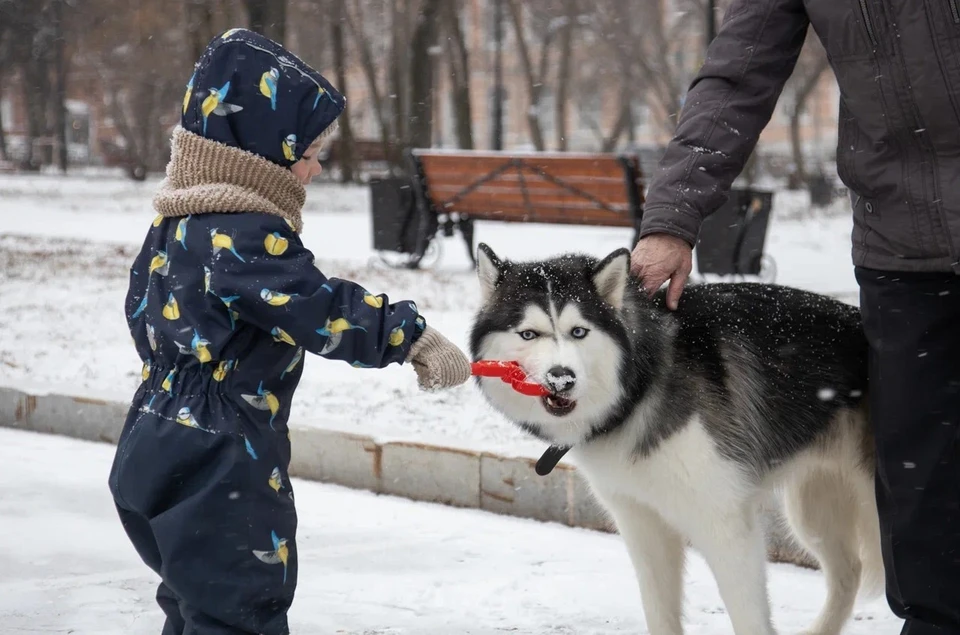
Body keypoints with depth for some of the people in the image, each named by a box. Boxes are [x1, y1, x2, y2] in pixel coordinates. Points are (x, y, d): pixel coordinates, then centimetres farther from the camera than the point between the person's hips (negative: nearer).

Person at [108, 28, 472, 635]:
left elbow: (143, 311, 20)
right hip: (220, 472, -10)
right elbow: (324, 311, -25)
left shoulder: (176, 224, 9)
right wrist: (414, 337, -19)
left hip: (158, 448, 10)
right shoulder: (244, 237, -21)